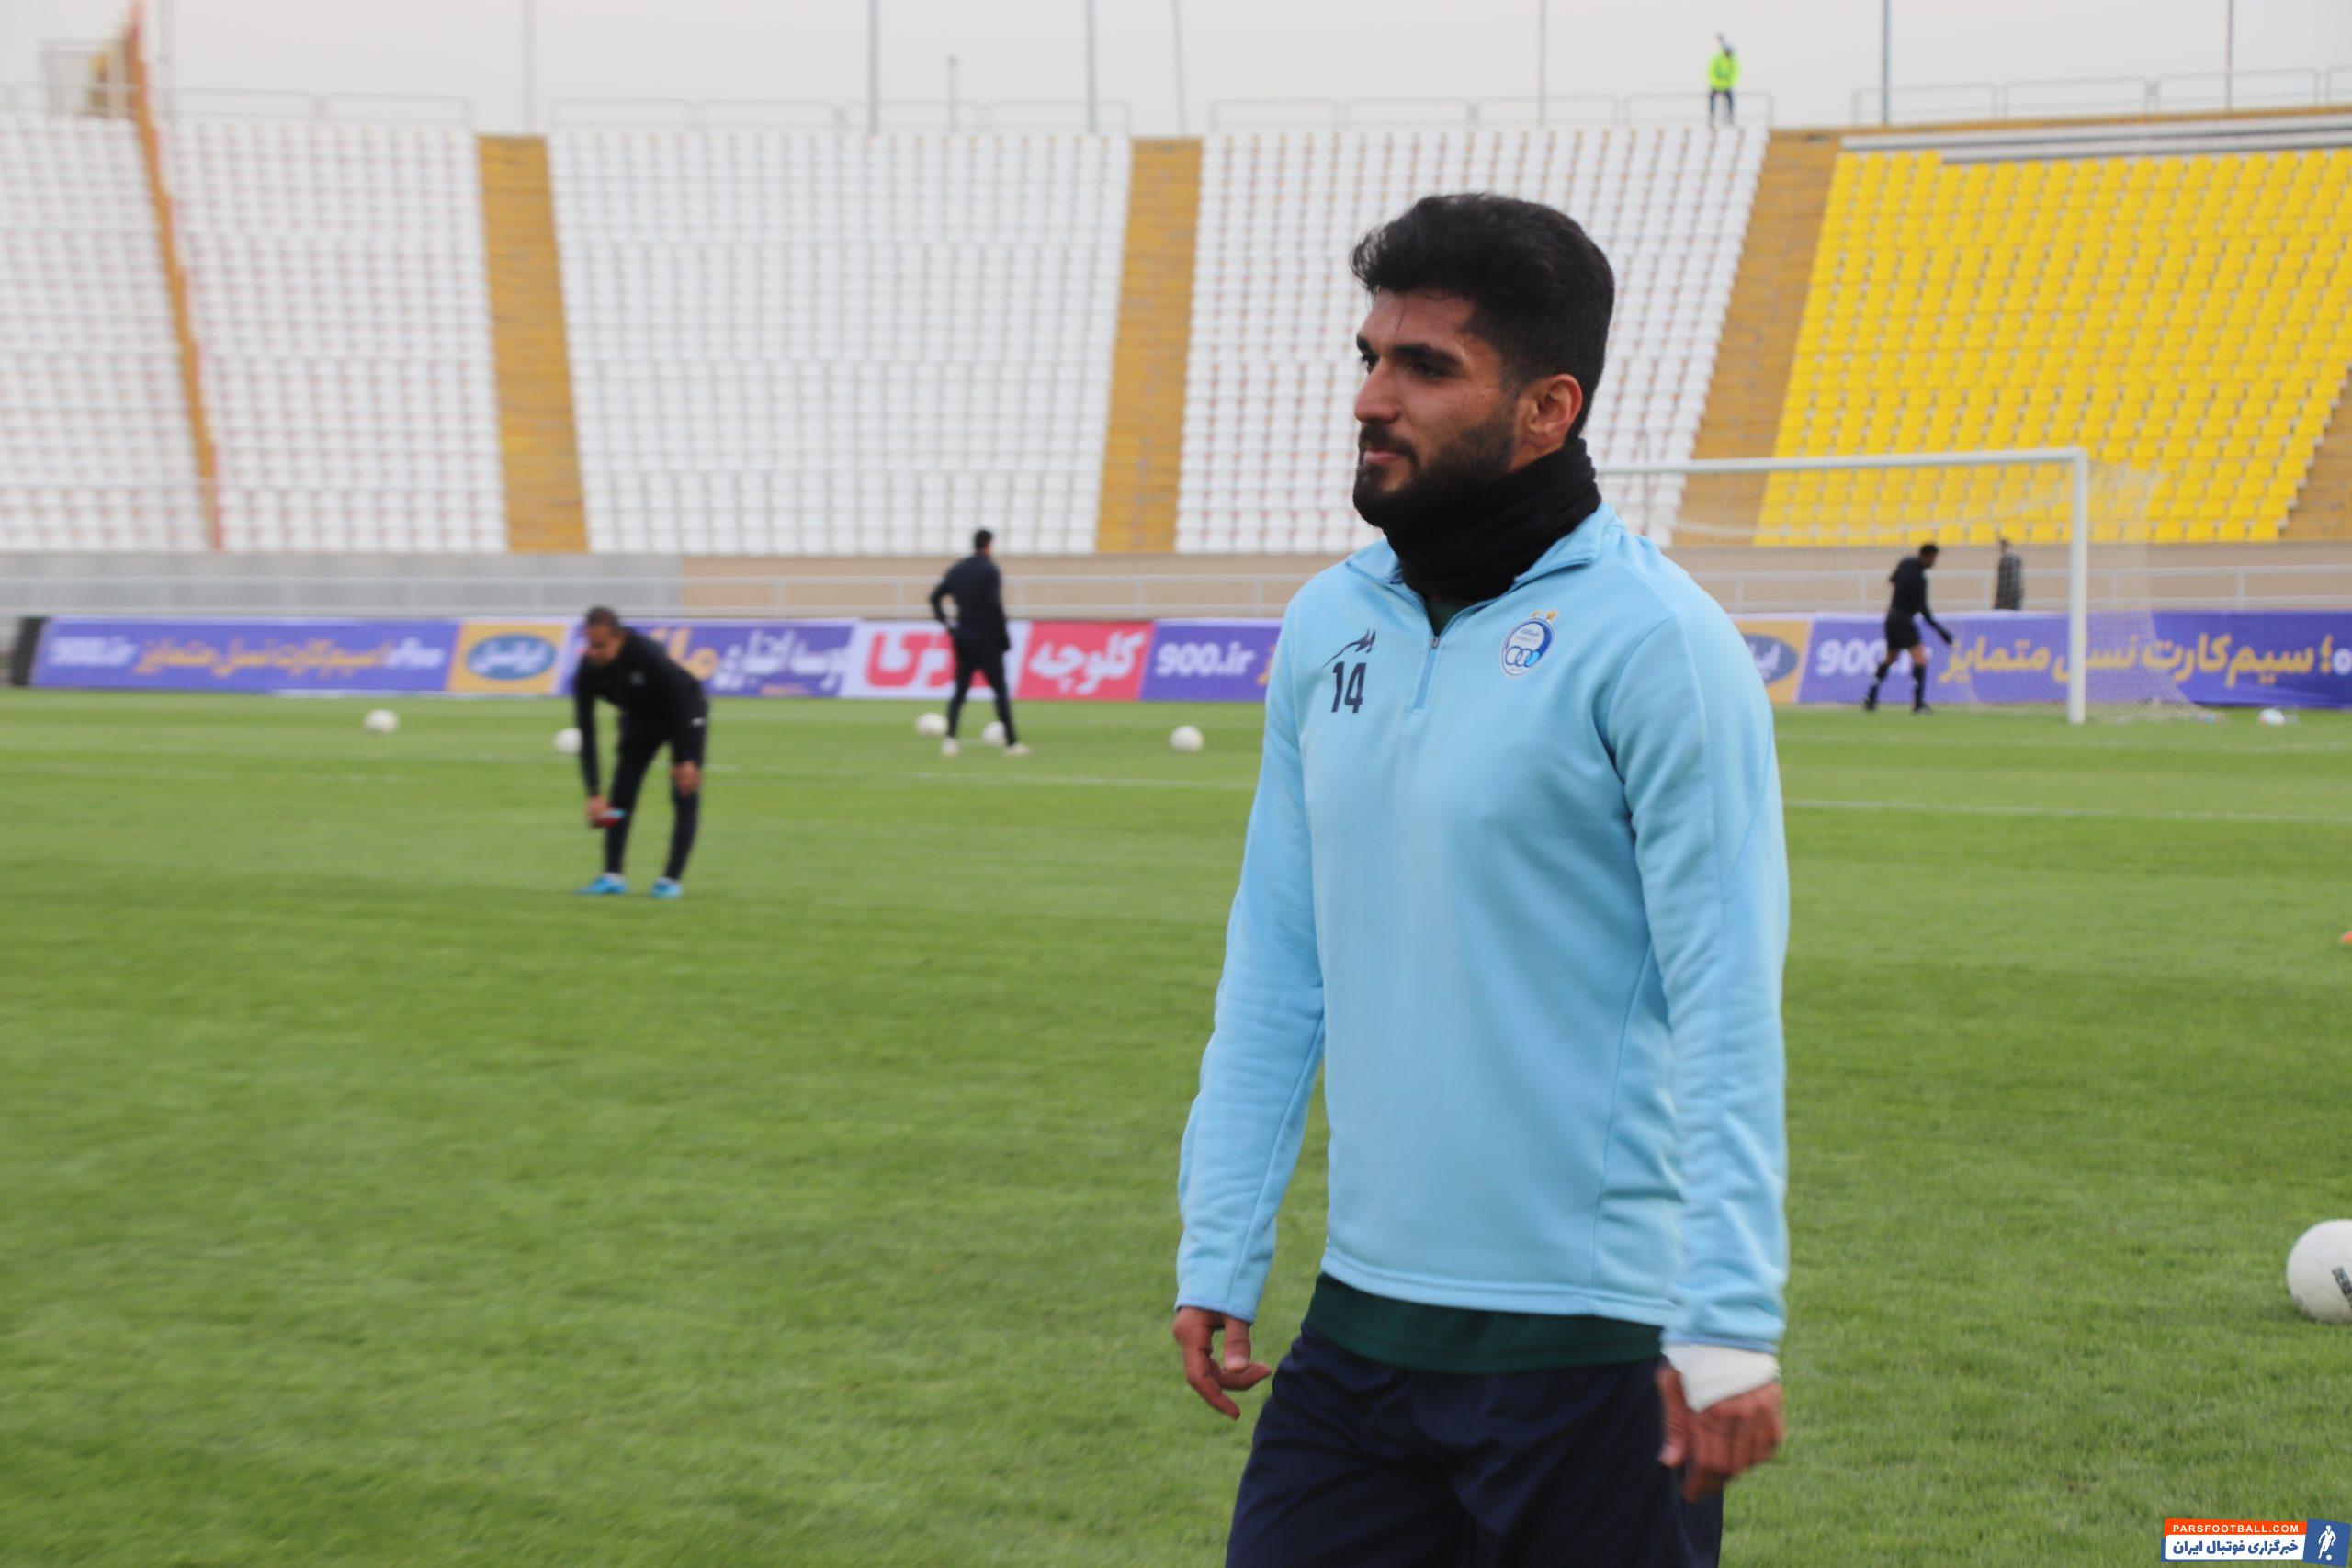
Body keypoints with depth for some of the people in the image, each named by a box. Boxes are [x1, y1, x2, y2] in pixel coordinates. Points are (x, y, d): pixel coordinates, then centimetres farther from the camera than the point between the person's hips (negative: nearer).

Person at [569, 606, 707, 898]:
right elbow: (586, 736, -21)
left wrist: (685, 760, -25)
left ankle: (673, 879, -11)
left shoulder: (648, 654, -38)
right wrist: (594, 793, -26)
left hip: (684, 716, -4)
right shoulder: (587, 672, -24)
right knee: (621, 794, -3)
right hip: (639, 719, 4)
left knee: (685, 795, -13)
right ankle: (613, 876, 3)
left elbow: (683, 702, -27)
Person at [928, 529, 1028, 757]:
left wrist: (946, 623, 11)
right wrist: (1004, 636, -13)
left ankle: (950, 739, -5)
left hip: (962, 639, 6)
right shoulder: (990, 570, -11)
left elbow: (935, 597, 11)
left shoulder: (957, 569, 9)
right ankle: (1011, 743, 2)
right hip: (987, 640, -6)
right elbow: (995, 605, -20)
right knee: (1001, 690, 1)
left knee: (960, 690, 8)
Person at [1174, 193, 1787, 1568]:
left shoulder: (1653, 642, -11)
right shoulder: (1326, 628, 8)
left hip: (1593, 1346, -5)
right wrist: (1220, 1252, 9)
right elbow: (1275, 966, 12)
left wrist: (1732, 1323, -16)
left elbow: (1727, 1003, -13)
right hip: (1362, 1322, 6)